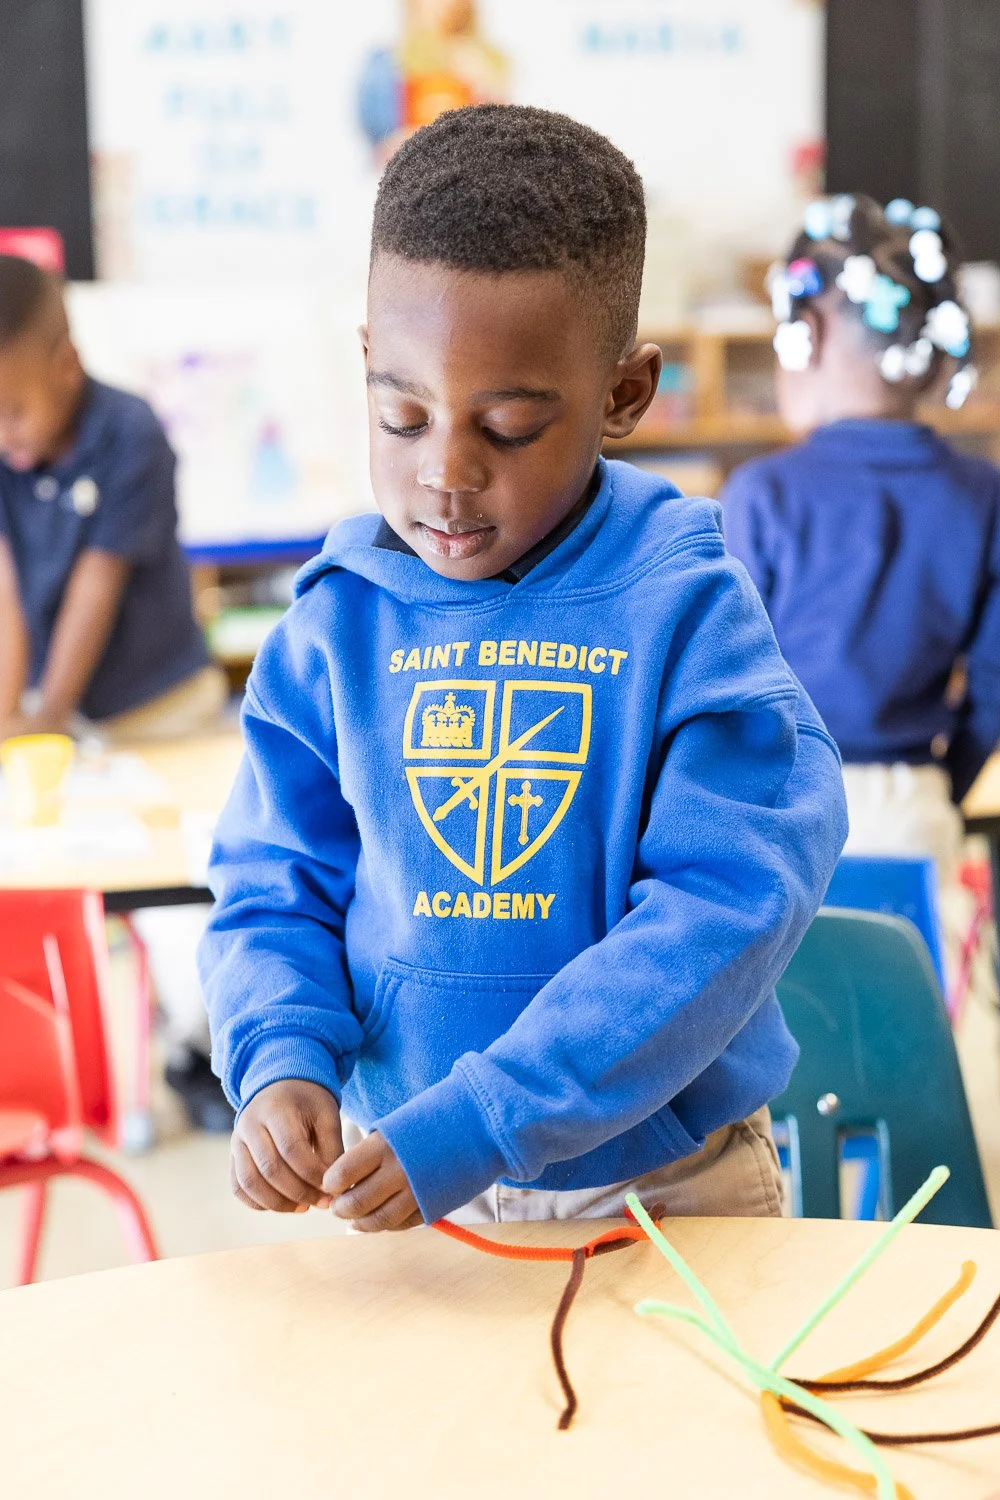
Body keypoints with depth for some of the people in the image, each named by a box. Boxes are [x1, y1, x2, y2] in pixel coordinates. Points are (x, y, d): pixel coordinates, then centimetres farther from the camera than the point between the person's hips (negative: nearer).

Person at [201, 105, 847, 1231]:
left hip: (667, 1179, -1)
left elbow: (729, 905, -20)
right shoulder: (336, 627, -6)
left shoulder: (686, 611, -14)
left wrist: (477, 1122, -26)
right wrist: (281, 1062, -20)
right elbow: (274, 888, 1)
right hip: (400, 1175, 2)